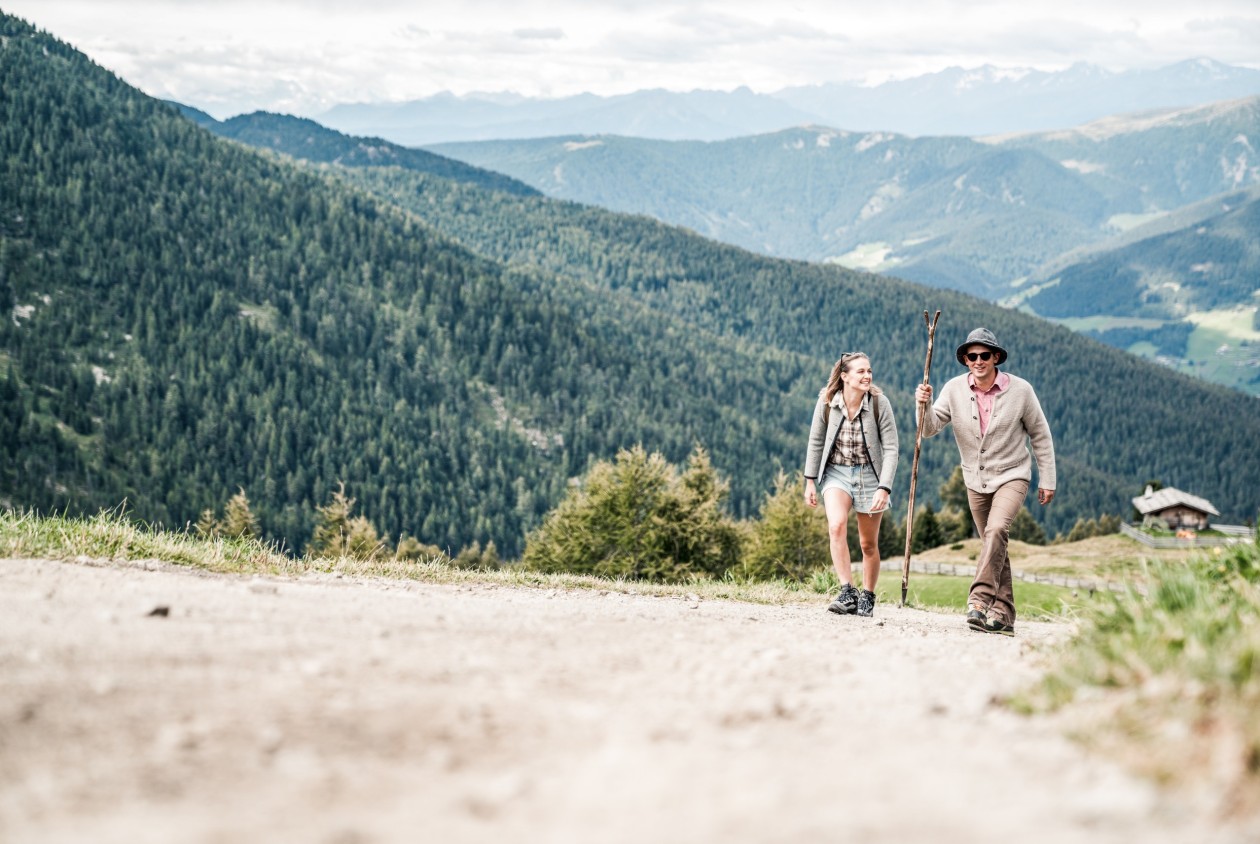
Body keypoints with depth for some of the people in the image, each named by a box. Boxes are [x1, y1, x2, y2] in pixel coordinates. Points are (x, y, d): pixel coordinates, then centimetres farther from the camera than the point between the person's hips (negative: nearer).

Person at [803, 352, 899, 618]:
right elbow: (816, 442, 2)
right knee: (836, 526, -26)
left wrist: (884, 488, -20)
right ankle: (847, 593, -25)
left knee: (869, 544, 8)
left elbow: (891, 449, -12)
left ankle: (867, 599, 26)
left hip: (869, 474, 0)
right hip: (836, 472, 0)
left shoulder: (879, 403, -14)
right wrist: (810, 481, 2)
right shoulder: (827, 402, -11)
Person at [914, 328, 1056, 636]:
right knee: (994, 546, 9)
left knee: (996, 530, -27)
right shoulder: (954, 389, -6)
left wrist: (1047, 480, 0)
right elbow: (930, 428, -8)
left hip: (1012, 475, -4)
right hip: (976, 480, 4)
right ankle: (1003, 615, 15)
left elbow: (1041, 436, -1)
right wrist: (924, 405, -29)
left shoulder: (1020, 390, -10)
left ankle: (980, 600, -34)